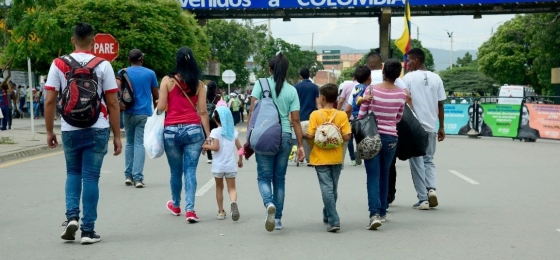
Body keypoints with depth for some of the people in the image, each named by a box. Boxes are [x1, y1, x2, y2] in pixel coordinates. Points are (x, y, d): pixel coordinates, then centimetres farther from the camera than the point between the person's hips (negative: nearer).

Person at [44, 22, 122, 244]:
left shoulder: (58, 64, 0)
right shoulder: (102, 65, -3)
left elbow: (49, 101, -1)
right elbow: (112, 103, -4)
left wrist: (49, 131, 9)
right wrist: (117, 135, 2)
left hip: (69, 130, 2)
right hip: (97, 130, -1)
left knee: (73, 173, 20)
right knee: (90, 177, 4)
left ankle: (72, 216, 3)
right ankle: (88, 230, 6)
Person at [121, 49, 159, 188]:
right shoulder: (150, 73, 3)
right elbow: (156, 95, 9)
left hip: (129, 112, 1)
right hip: (144, 113, -1)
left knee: (129, 143, 14)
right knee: (139, 144, -3)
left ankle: (128, 175, 12)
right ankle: (137, 177, -11)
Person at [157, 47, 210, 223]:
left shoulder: (168, 80, 0)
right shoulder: (199, 84, 4)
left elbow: (160, 107, -3)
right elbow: (203, 112, 1)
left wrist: (159, 104, 20)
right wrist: (208, 136, 4)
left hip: (171, 131, 0)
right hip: (193, 130, 0)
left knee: (176, 171, 14)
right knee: (190, 170, 1)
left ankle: (176, 205, 33)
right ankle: (190, 210, -8)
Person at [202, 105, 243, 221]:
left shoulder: (215, 132, -9)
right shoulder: (233, 132, 4)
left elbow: (216, 147, -19)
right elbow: (240, 148, 5)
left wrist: (205, 146, -3)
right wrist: (240, 159, 19)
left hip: (218, 166, -2)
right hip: (231, 165, 2)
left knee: (219, 187, 14)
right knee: (232, 188, 4)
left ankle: (221, 211, 17)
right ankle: (233, 202, -27)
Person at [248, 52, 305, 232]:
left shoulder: (261, 84, -1)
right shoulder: (291, 90, 4)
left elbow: (252, 111, -7)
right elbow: (295, 120, 1)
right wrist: (300, 145, 5)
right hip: (285, 136, 2)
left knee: (264, 177, 6)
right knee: (279, 178, 12)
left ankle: (269, 204, -23)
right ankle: (278, 219, 15)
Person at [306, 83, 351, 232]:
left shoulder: (315, 115, -9)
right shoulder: (342, 115, -4)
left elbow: (310, 136, -14)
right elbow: (346, 137, -9)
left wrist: (303, 135, 7)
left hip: (320, 158, -3)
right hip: (336, 158, 3)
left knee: (327, 188, -4)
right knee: (333, 188, 17)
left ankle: (334, 221, -14)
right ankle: (327, 215, 33)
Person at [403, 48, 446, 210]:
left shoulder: (409, 78, -5)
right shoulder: (436, 78, 7)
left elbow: (405, 102, -8)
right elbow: (440, 105, 7)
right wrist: (441, 127, 14)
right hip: (431, 126, 4)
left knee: (417, 162, 4)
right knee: (429, 160, 17)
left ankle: (423, 199, 2)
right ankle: (431, 189, -4)